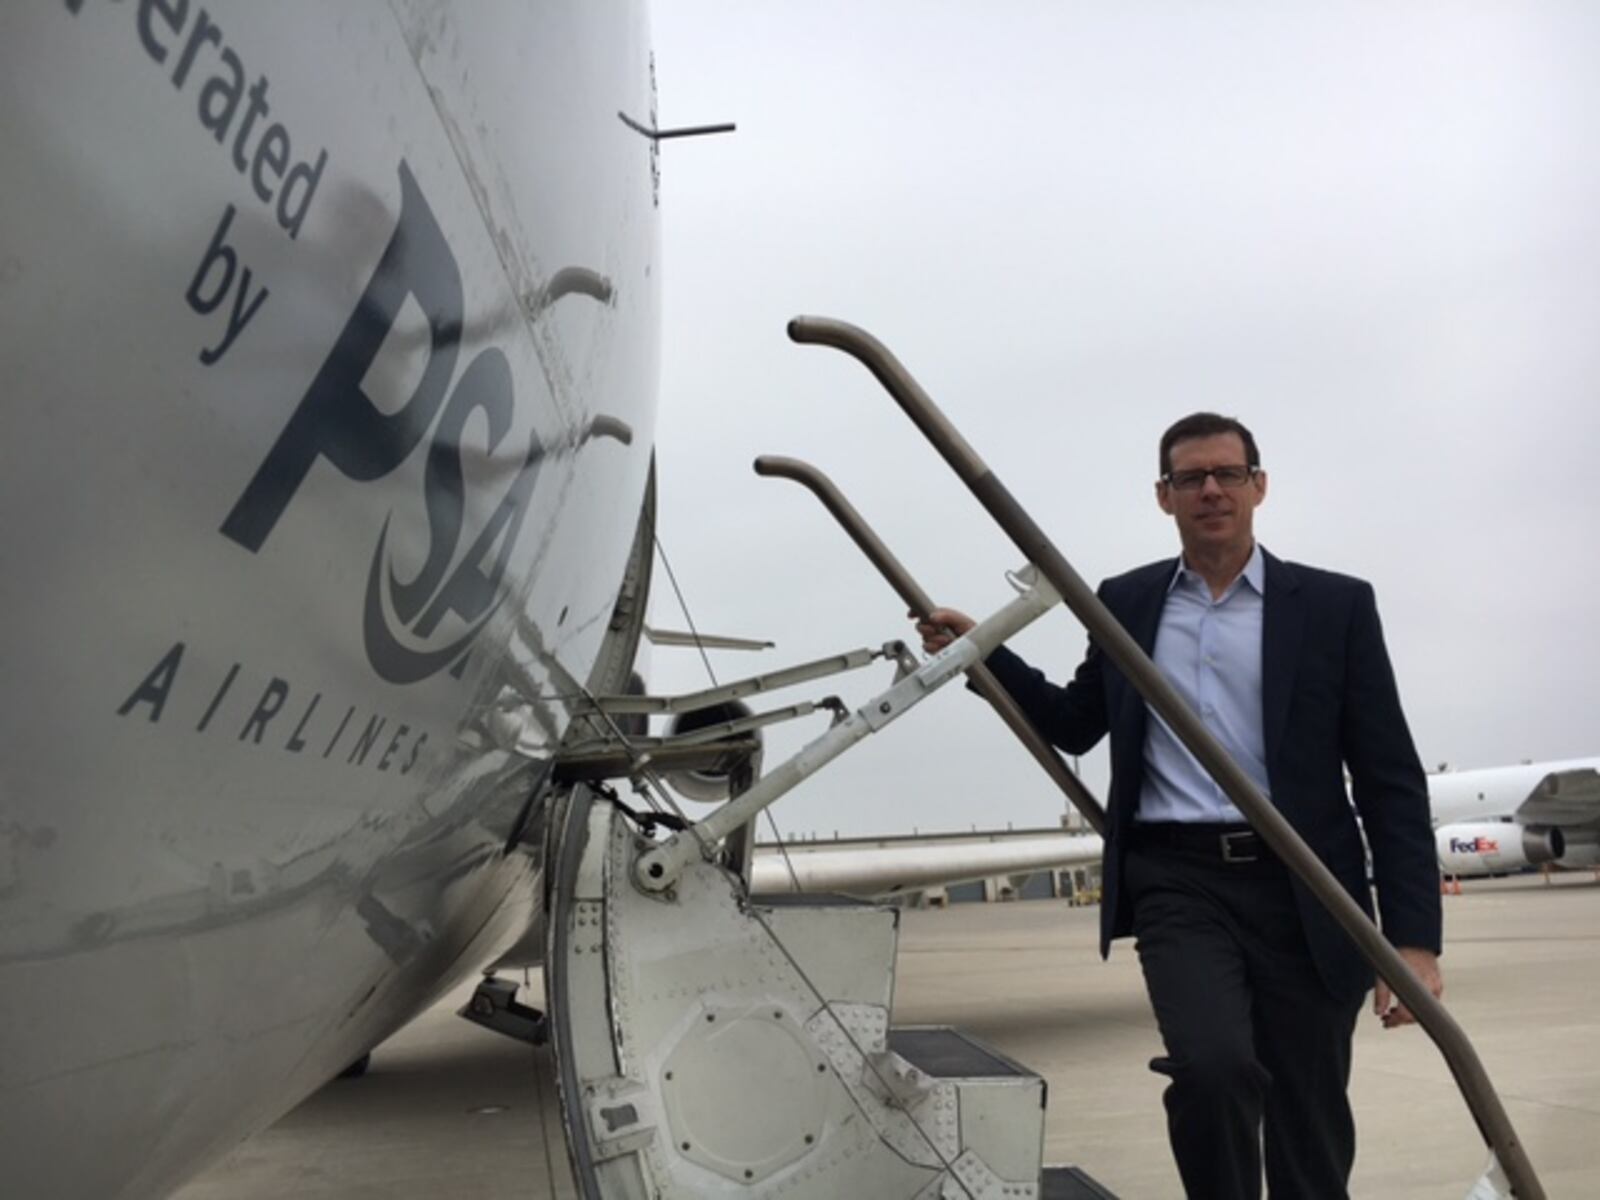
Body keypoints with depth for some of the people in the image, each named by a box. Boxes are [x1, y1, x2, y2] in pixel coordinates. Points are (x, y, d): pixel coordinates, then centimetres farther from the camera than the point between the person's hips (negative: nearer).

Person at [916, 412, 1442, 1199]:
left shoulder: (1334, 605, 3)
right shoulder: (1125, 602, 9)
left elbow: (1390, 780, 1)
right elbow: (1075, 726, 20)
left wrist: (1413, 936, -6)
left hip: (1302, 891, 0)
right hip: (1179, 882, 0)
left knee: (1311, 1130, 8)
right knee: (1212, 1067, -24)